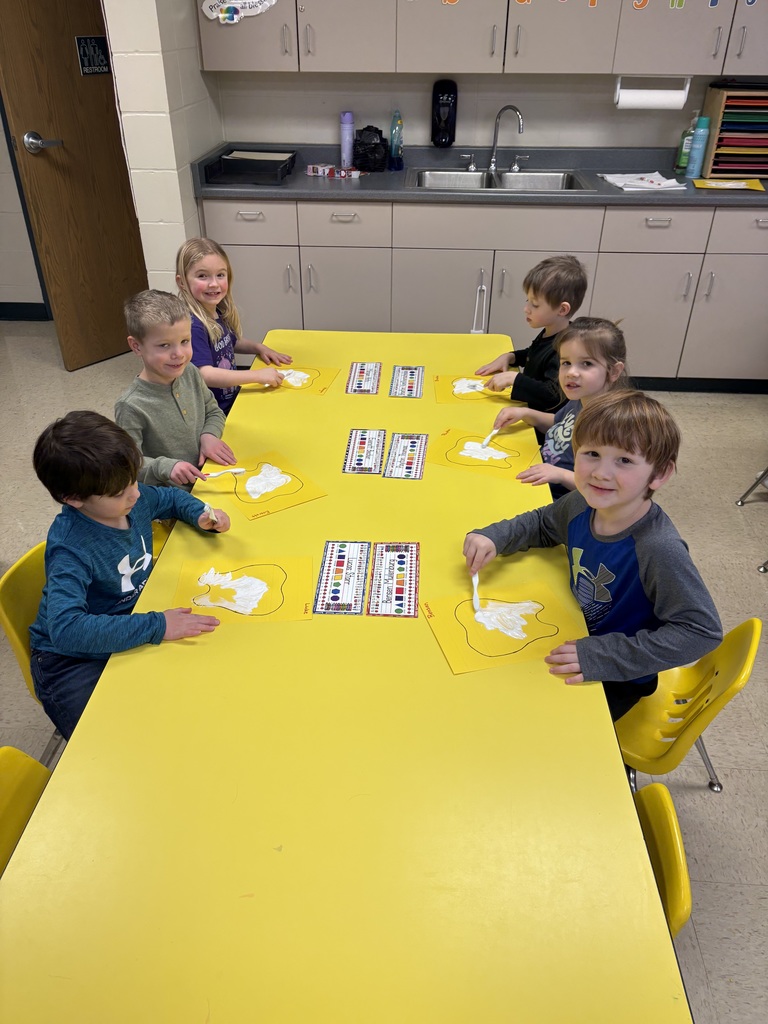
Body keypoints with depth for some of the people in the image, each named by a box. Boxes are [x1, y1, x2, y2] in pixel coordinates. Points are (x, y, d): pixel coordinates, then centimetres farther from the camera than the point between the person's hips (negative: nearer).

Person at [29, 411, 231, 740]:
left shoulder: (130, 498, -9)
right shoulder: (70, 548, -31)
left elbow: (171, 497, 14)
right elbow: (67, 629, -43)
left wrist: (199, 515, -7)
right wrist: (155, 626, -42)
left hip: (133, 620, 7)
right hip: (72, 660, -7)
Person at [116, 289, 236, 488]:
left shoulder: (191, 373, -1)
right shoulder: (131, 407, -20)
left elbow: (213, 412, 15)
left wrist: (210, 435, -5)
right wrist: (166, 467, -31)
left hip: (206, 483, 4)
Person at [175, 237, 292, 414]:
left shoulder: (219, 313, 3)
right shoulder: (192, 325, -22)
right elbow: (205, 375, -30)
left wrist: (258, 347, 6)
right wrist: (258, 375, -31)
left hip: (234, 398, 8)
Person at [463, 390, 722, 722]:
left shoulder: (660, 550, -35)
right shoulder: (581, 504, -14)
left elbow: (702, 630, -30)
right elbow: (542, 524, 8)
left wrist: (606, 655, -34)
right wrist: (494, 536, -10)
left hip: (618, 681, -5)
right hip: (578, 638, 6)